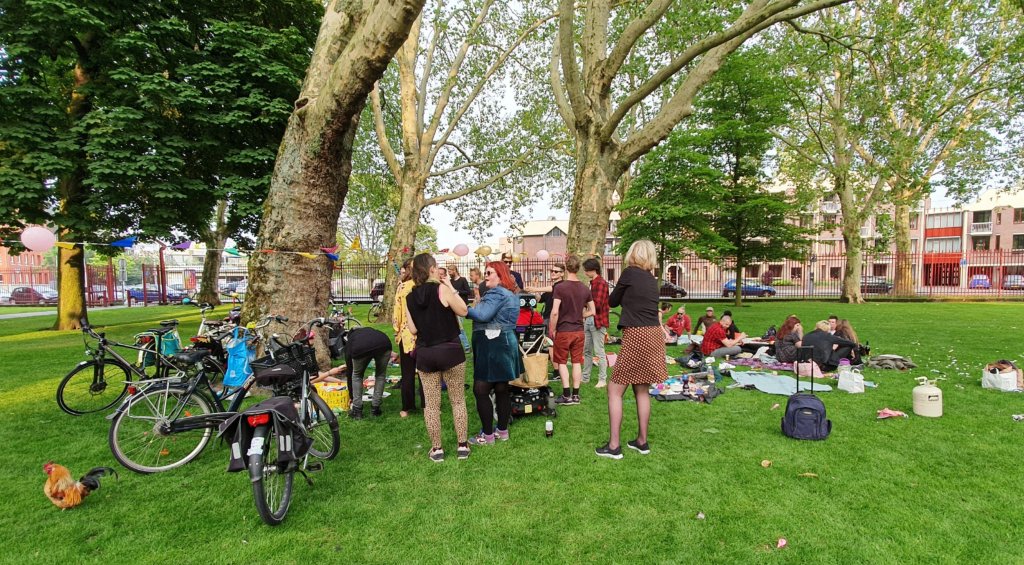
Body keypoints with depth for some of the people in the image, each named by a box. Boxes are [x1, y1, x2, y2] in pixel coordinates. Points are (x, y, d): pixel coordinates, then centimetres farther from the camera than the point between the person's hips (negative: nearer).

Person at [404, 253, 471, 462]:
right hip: (450, 351, -3)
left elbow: (413, 329, 5)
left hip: (425, 354, 3)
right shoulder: (442, 289, -12)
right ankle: (462, 445, 17)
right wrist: (451, 287, 0)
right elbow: (463, 311, -5)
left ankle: (437, 449, 18)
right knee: (458, 400, 10)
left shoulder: (410, 298, 2)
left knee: (431, 404, 10)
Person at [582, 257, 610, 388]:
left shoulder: (601, 283, -12)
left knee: (599, 352, -3)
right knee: (586, 350, 14)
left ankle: (603, 379, 6)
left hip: (598, 322, -9)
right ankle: (585, 377, 23)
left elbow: (597, 304, -18)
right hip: (588, 321, 9)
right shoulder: (592, 283, 14)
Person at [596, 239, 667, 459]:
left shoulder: (630, 273, -6)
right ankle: (642, 441, 24)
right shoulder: (652, 279, 13)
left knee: (615, 390, -1)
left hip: (636, 336, -8)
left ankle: (614, 446, 1)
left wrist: (623, 297, 23)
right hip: (654, 334, 8)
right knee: (642, 391, 16)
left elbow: (612, 302, 4)